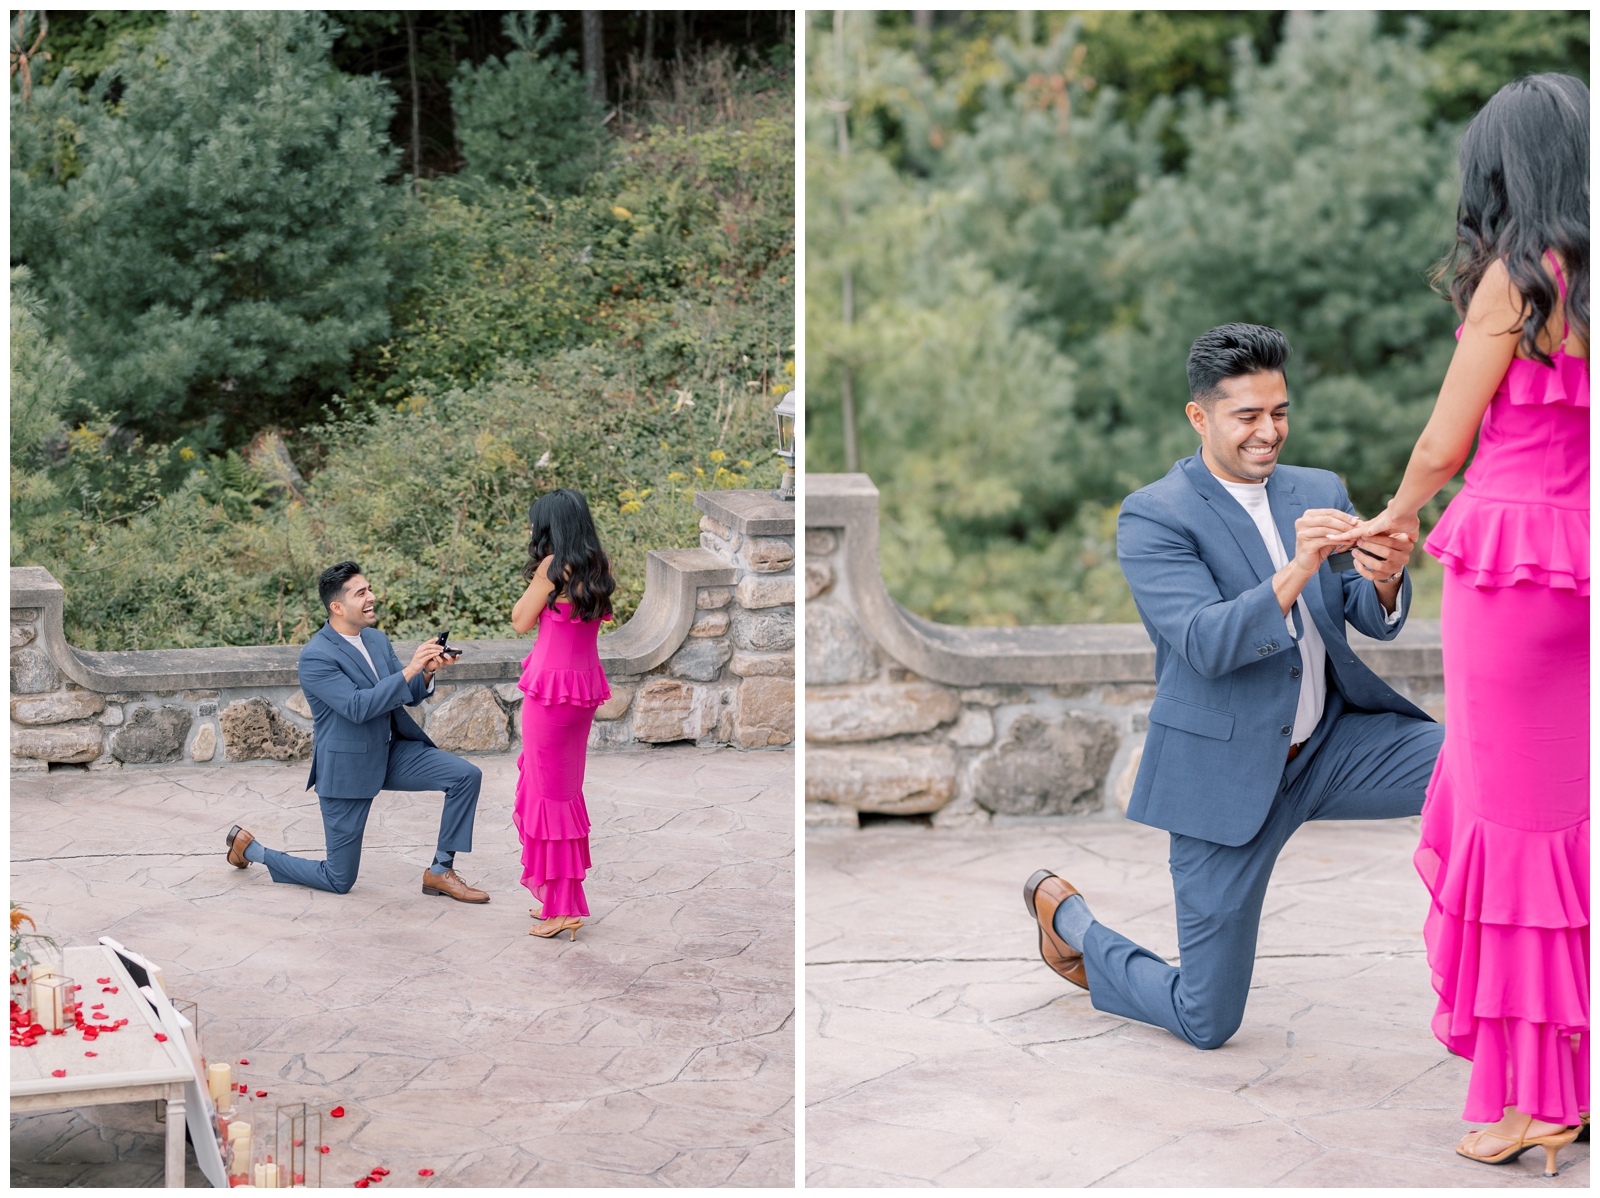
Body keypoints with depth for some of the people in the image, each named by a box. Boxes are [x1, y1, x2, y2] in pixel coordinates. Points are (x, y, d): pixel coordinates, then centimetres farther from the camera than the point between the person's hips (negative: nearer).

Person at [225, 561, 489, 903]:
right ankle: (250, 849, 23)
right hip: (346, 769, -7)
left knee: (467, 776, -13)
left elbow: (408, 694, 7)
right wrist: (409, 670, -32)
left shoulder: (377, 640, 4)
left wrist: (427, 673, -15)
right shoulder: (316, 657, -20)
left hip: (391, 752, 7)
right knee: (339, 881, 0)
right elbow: (358, 707, -29)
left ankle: (440, 872, -1)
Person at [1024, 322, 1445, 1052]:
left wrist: (1385, 578, -26)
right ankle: (1063, 913, 28)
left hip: (1333, 743, 5)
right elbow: (1207, 643, -24)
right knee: (1207, 1023, 1)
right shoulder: (1152, 518, -12)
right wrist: (1297, 571, -38)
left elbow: (1376, 620, -2)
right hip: (1226, 775, -5)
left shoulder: (1319, 494, 6)